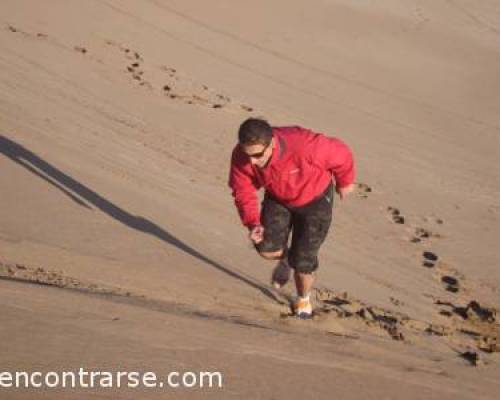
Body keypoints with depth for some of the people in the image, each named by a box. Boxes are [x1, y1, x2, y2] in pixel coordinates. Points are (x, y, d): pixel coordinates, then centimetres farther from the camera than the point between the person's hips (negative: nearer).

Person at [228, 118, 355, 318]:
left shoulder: (304, 146, -42)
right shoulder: (241, 157, -29)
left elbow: (340, 154, -22)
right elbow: (243, 191, -12)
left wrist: (344, 182, -2)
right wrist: (252, 223, -29)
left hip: (315, 200, -3)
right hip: (278, 199, 3)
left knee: (303, 258, -4)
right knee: (267, 249, -12)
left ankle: (303, 298, 30)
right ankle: (285, 258, 28)